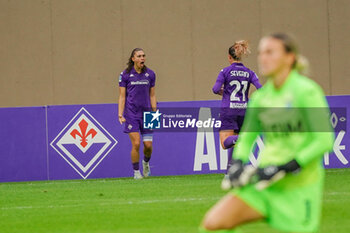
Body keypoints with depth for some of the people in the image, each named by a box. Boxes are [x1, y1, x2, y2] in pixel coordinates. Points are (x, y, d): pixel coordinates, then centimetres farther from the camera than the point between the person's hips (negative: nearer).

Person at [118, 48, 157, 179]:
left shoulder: (150, 74, 6)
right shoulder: (125, 75, -1)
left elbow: (152, 96, 11)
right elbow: (122, 96, 0)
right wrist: (120, 114, -7)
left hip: (146, 113, 2)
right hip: (131, 113, -2)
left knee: (148, 145, -1)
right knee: (136, 144, -11)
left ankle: (146, 162, 31)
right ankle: (136, 172, 4)